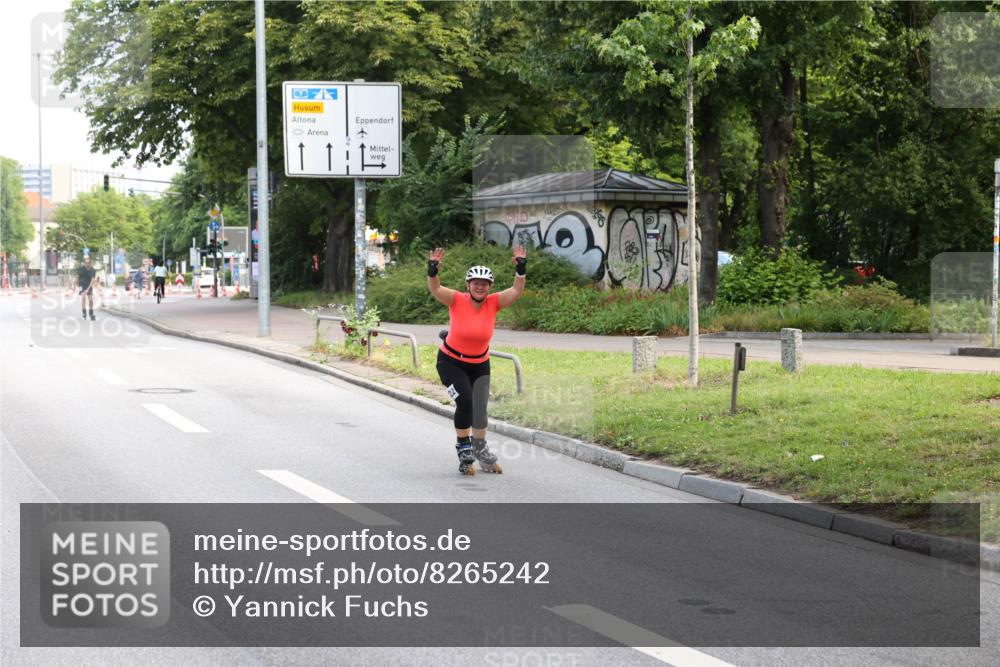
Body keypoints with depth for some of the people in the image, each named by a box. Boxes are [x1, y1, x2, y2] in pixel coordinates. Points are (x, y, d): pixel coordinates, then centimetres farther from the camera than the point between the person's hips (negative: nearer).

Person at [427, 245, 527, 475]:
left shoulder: (493, 303, -14)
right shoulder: (457, 300, -20)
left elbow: (516, 291, -25)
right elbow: (435, 289, -34)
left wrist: (521, 269, -38)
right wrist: (433, 270, -51)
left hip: (479, 364, 4)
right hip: (450, 362, -4)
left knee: (480, 409, 11)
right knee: (465, 401, -21)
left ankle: (481, 451, 34)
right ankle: (464, 448, -1)